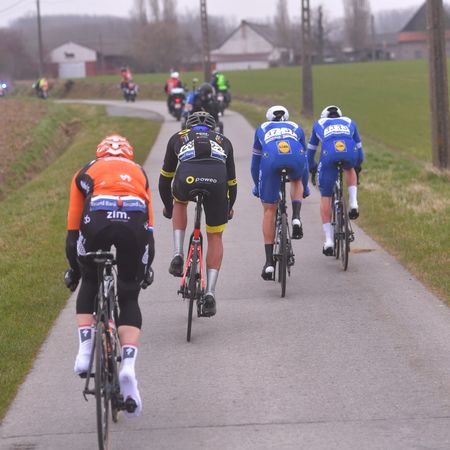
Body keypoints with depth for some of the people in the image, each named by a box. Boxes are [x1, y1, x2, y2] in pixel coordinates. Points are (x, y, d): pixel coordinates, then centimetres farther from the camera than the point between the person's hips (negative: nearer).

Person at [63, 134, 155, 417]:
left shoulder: (86, 173, 33)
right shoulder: (139, 172, 37)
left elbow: (73, 229, 34)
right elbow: (149, 227, 39)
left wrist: (73, 268, 44)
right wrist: (147, 267, 51)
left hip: (97, 219, -1)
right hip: (134, 221, 1)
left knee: (89, 283, 26)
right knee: (129, 299, 13)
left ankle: (85, 351, 12)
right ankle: (128, 363, -5)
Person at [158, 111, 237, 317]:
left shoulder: (178, 138, 36)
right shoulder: (223, 141, 37)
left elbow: (165, 178, 41)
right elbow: (231, 181, 43)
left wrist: (167, 206, 56)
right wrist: (229, 208, 60)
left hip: (187, 178, -1)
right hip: (216, 181, 1)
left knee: (180, 202, 37)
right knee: (215, 238, 19)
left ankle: (178, 254, 20)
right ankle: (210, 292, 9)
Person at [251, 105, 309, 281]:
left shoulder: (262, 128, 38)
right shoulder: (296, 128, 39)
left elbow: (255, 162, 45)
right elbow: (304, 160, 47)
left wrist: (257, 186, 59)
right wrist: (305, 187, 60)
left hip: (271, 158, -1)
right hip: (295, 156, 1)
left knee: (269, 211, 12)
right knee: (296, 180, 38)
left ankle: (269, 262, 9)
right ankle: (296, 218, 12)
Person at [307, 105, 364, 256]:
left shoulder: (319, 124, 35)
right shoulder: (349, 122, 37)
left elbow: (310, 151, 44)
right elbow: (359, 149, 43)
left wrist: (312, 168, 60)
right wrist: (357, 167, 60)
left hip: (329, 154, -1)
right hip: (350, 152, 1)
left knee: (325, 196, 12)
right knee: (349, 169, 39)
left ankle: (329, 240, 7)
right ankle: (353, 204, 18)